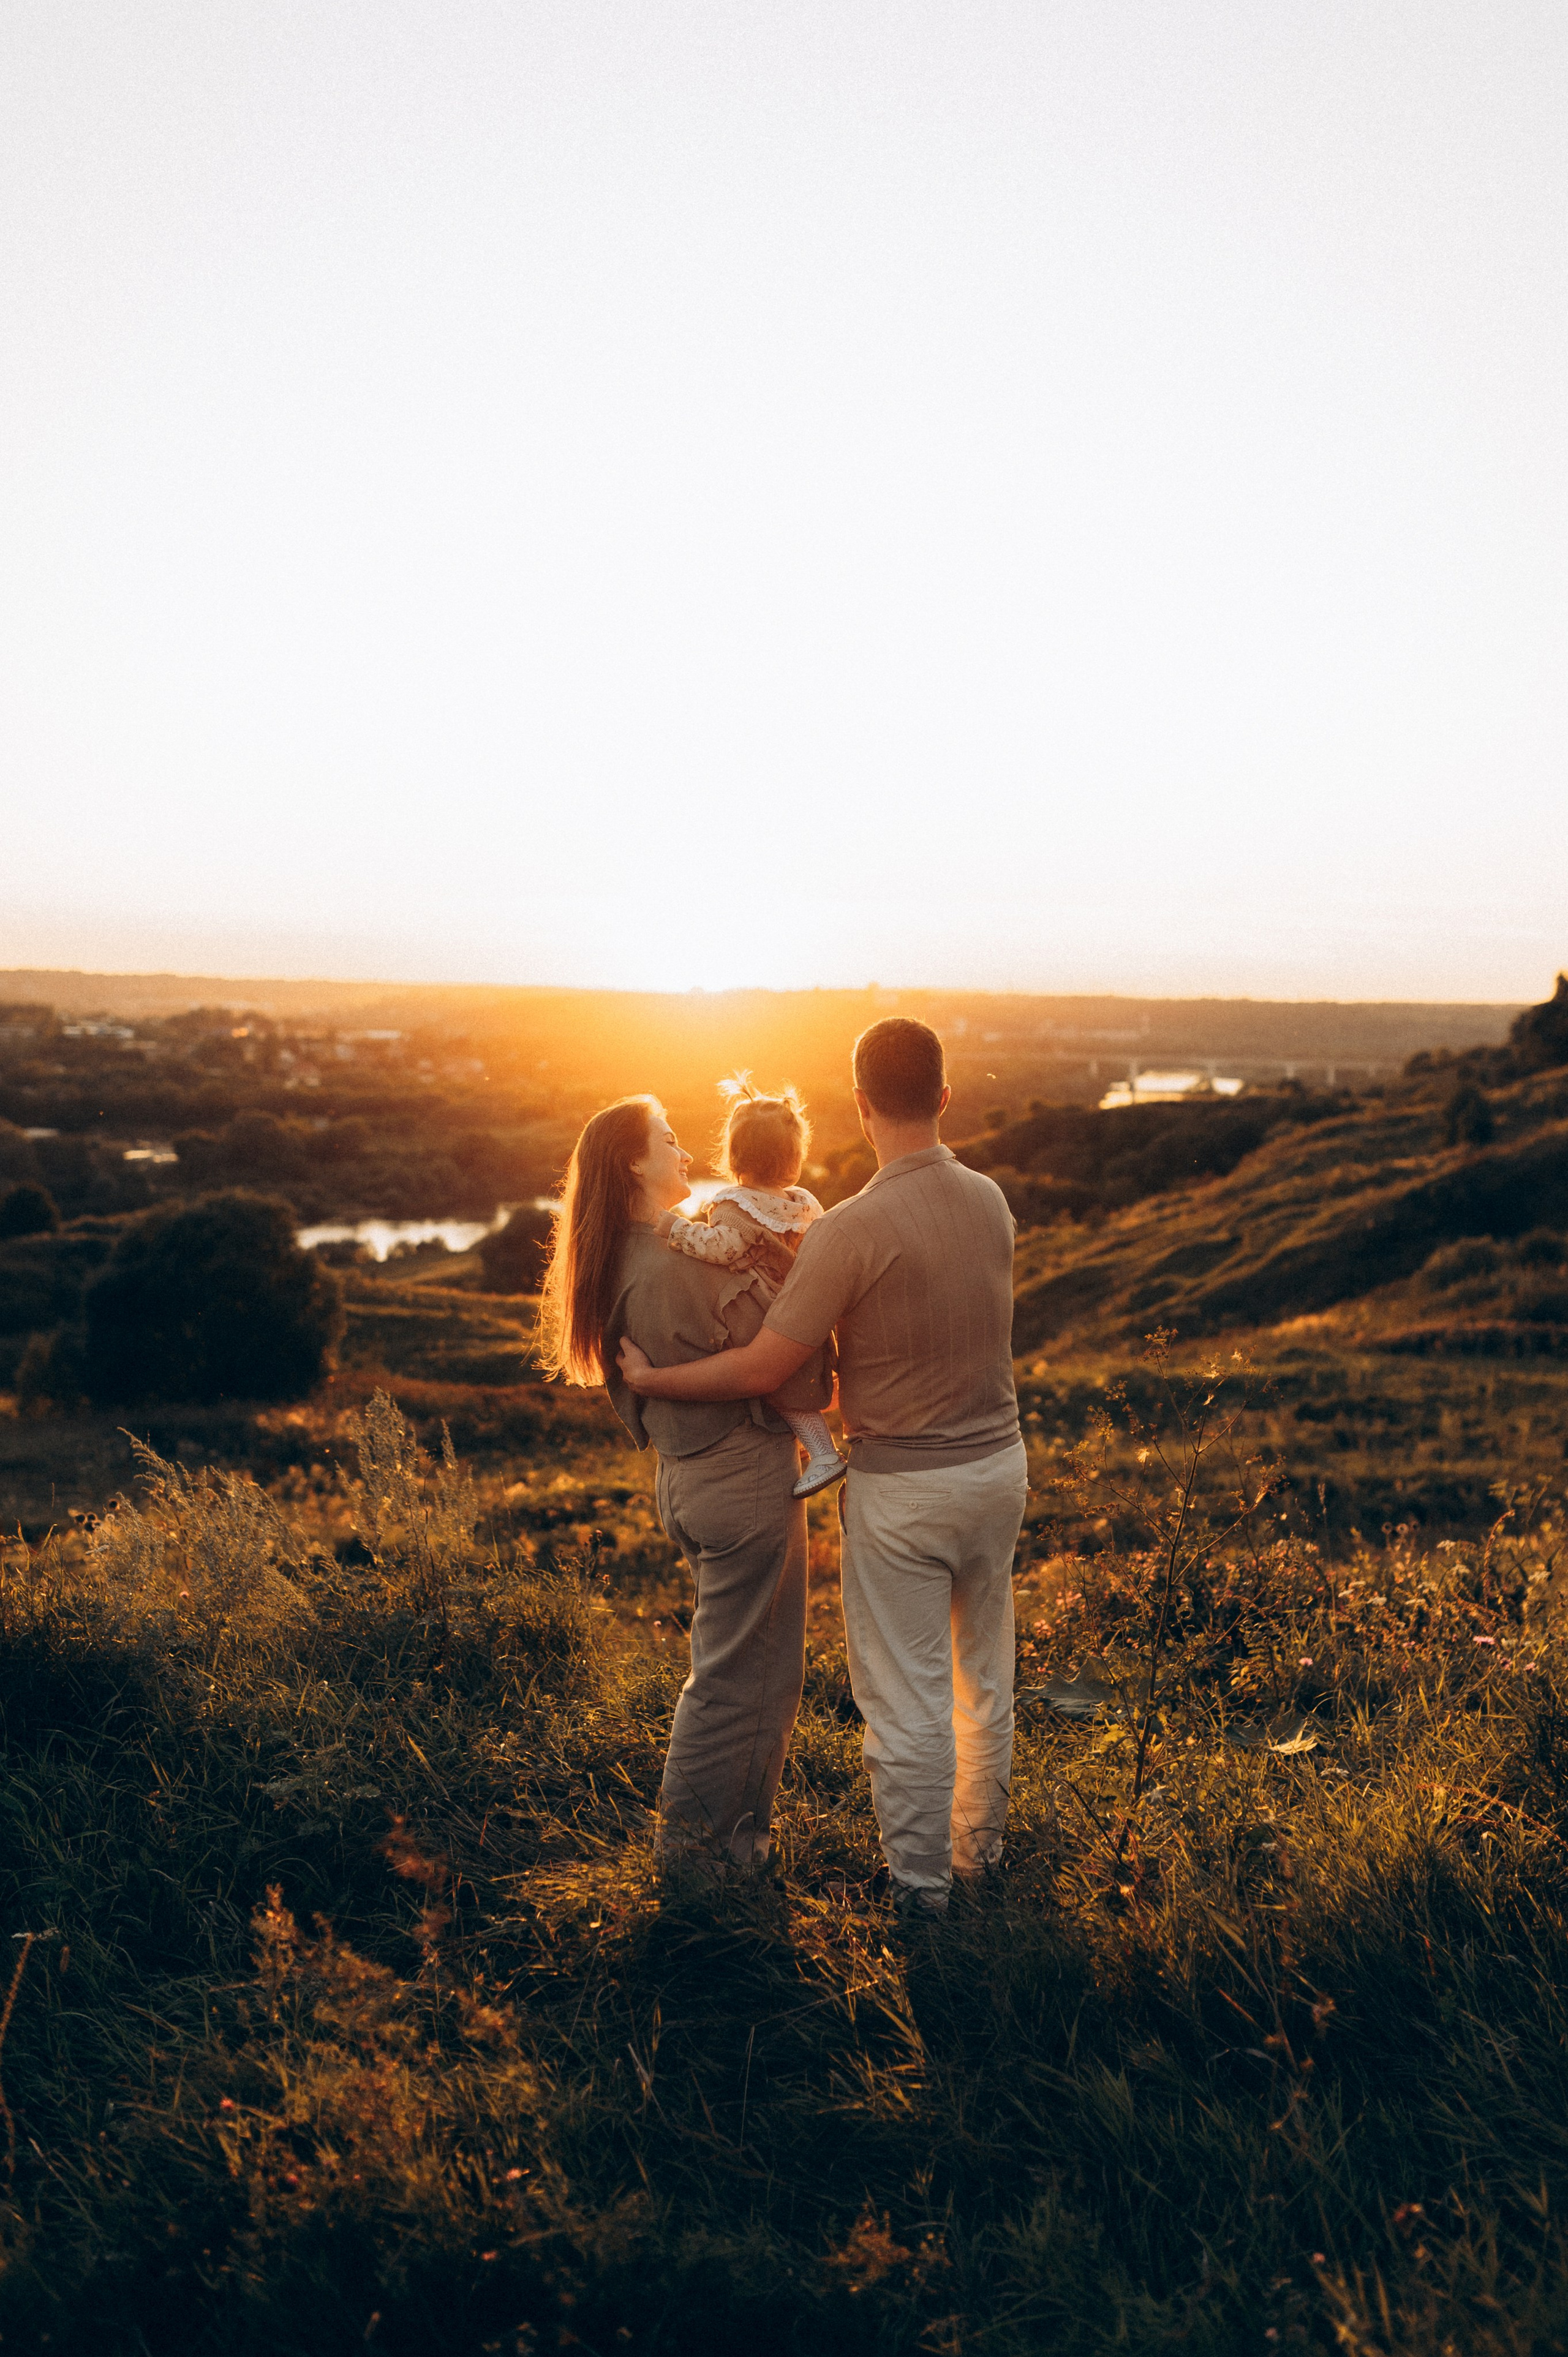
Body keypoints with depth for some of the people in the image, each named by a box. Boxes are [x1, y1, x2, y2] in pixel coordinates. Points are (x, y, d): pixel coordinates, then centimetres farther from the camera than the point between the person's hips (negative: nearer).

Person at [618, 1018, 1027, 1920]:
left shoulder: (851, 1230, -23)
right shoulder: (991, 1202, -3)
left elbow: (767, 1367, -18)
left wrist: (652, 1379, -5)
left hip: (903, 1485, -6)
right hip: (998, 1463, 6)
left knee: (908, 1692, 9)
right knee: (986, 1673, 22)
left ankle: (921, 1887, 23)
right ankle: (982, 1848, 40)